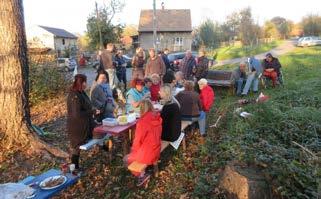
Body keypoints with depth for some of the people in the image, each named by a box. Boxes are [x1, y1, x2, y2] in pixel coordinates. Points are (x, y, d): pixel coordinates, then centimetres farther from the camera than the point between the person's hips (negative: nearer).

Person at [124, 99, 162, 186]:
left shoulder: (142, 121, -26)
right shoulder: (157, 118, -5)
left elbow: (138, 140, -18)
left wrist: (133, 149, 4)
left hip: (147, 153, -7)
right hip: (156, 150, 7)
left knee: (126, 159, 16)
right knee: (131, 154, 27)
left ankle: (142, 175, 11)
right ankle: (142, 172, 19)